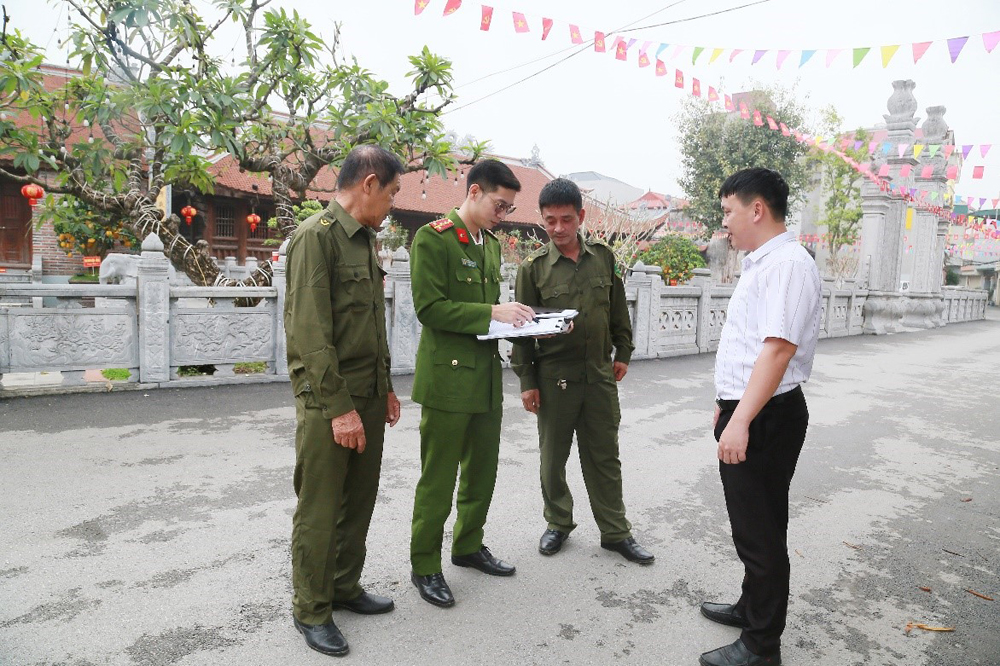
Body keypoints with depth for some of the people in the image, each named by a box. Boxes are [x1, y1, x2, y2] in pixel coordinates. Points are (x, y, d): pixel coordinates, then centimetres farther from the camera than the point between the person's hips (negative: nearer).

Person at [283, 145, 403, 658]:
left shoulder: (365, 240, 14)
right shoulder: (316, 236, -13)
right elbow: (310, 331, -19)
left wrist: (385, 387, 16)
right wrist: (339, 407, -19)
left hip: (369, 398, 8)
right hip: (328, 403, -8)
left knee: (359, 501, 16)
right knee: (319, 510, 4)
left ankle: (345, 586, 33)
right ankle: (311, 610, 21)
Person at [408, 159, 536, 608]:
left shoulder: (491, 244, 15)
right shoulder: (432, 238, -10)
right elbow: (429, 307, -18)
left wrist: (513, 318, 2)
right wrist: (492, 312, -20)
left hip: (487, 376, 8)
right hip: (448, 376, -8)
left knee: (482, 471, 18)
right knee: (438, 479, 3)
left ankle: (469, 546, 37)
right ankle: (425, 566, 20)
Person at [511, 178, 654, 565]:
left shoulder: (603, 257, 3)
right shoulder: (534, 267, -5)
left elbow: (618, 310, 13)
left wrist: (623, 353, 13)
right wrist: (526, 381, -5)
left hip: (601, 374, 2)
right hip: (554, 376, -2)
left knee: (605, 456, 11)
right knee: (553, 456, 11)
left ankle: (615, 532, 25)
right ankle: (558, 524, 31)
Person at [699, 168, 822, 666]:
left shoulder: (786, 263, -18)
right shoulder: (759, 263, 14)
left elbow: (778, 348, -27)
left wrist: (740, 422, -29)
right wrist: (728, 404, 23)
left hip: (764, 418, -10)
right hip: (744, 410, 10)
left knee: (759, 531, 3)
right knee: (753, 524, 22)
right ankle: (752, 608, 40)